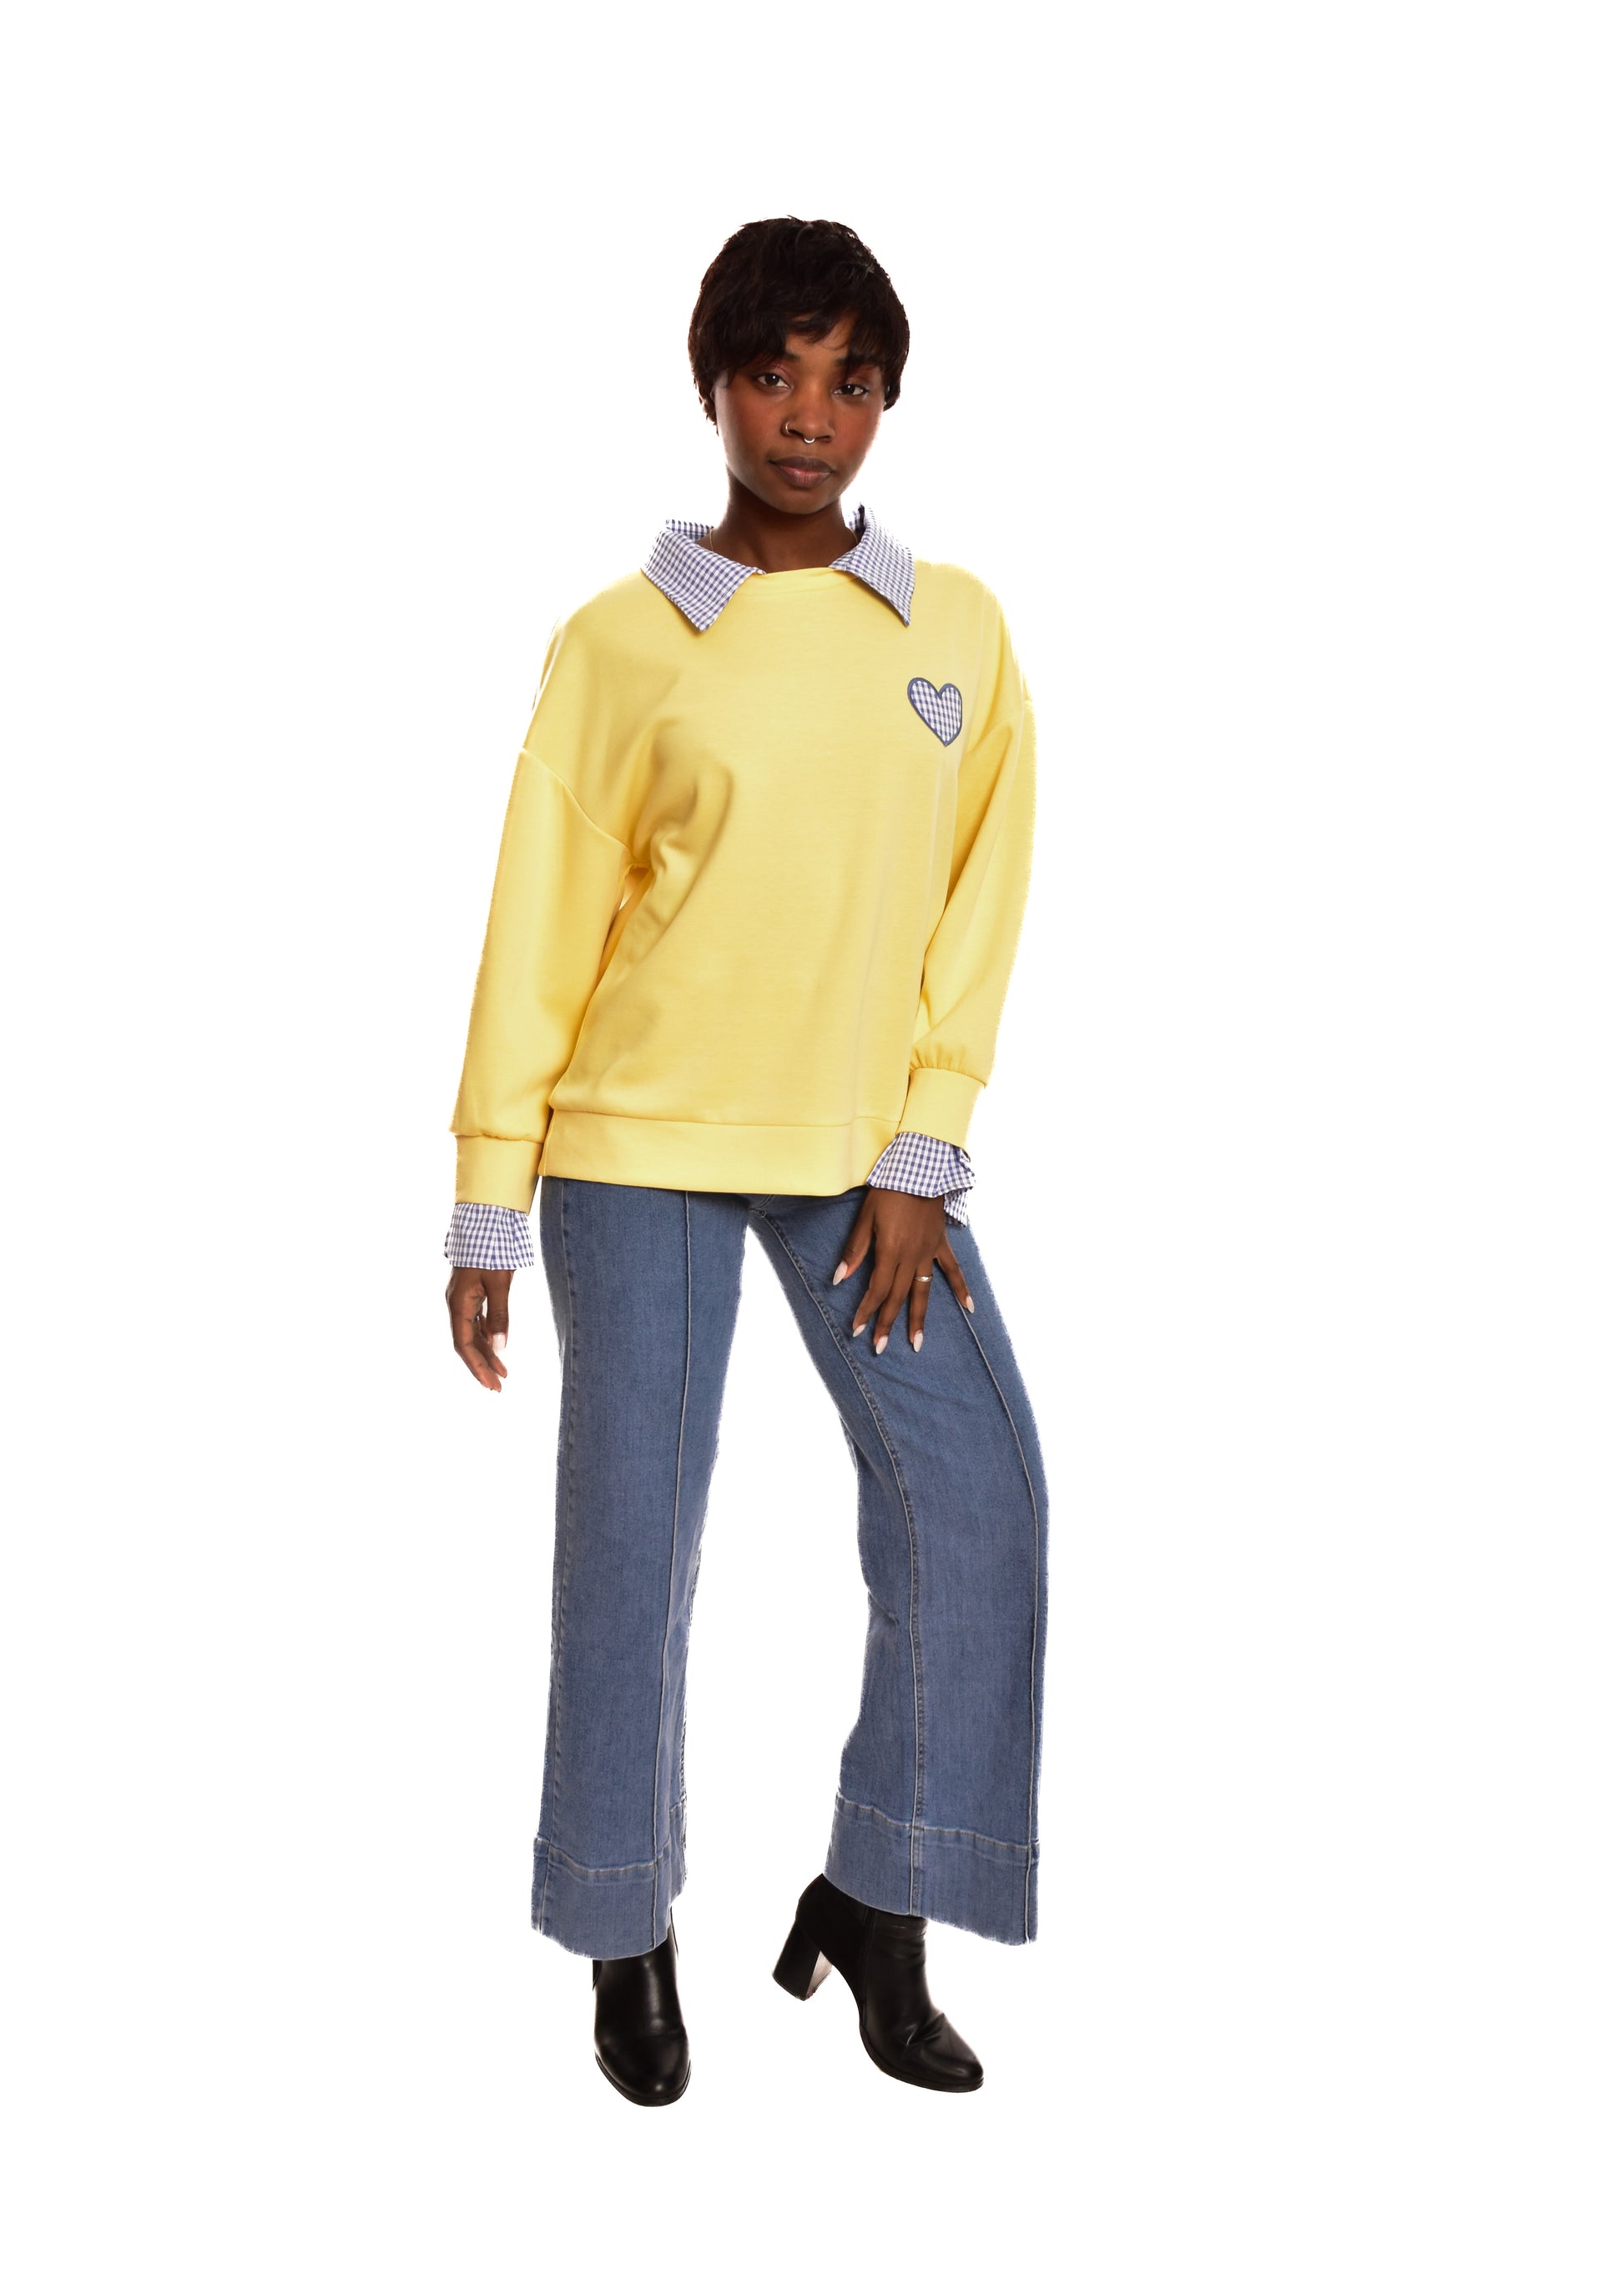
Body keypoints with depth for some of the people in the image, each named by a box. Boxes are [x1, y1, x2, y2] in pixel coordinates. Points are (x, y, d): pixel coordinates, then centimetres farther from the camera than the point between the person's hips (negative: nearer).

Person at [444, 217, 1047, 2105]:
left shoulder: (957, 630, 5)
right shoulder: (619, 643, -2)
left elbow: (979, 896, 5)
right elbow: (538, 927, -1)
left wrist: (922, 1156, -4)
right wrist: (487, 1212, -2)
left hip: (865, 1150, 3)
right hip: (640, 1144, -2)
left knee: (974, 1497, -5)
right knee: (632, 1532, 0)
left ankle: (875, 1902, 12)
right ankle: (628, 1937, 19)